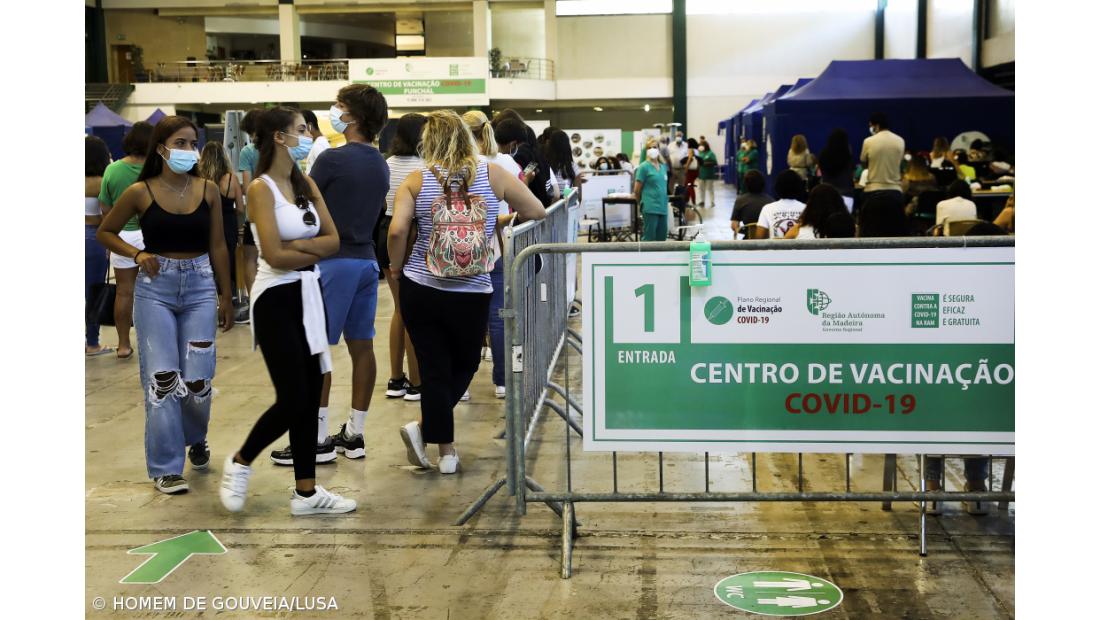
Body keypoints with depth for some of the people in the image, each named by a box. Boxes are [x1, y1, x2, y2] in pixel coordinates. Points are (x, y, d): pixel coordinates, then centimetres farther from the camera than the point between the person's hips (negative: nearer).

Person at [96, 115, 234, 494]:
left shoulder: (208, 191, 2)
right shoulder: (141, 192, -3)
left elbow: (217, 247, 8)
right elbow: (105, 232, 9)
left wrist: (226, 297, 10)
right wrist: (137, 254, -8)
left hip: (200, 286, 2)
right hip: (155, 288, -1)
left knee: (198, 379, -1)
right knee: (161, 378, -3)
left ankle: (195, 439, 31)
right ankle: (165, 468, 6)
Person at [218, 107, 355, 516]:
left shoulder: (306, 185, 10)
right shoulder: (261, 188, -11)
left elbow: (334, 241, 2)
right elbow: (274, 256, -19)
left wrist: (298, 245, -14)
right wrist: (316, 249, -4)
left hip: (309, 295, 7)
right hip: (277, 298, -7)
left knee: (311, 398, 7)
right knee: (293, 399, -6)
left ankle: (306, 492, 14)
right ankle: (239, 463, 19)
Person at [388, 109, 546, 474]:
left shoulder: (417, 181, -3)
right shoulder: (492, 174, -2)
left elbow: (397, 230, -14)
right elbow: (536, 211, 4)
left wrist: (396, 264, 4)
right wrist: (500, 222, 20)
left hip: (419, 287, 1)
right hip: (472, 292, 0)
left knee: (434, 369, 8)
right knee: (465, 364, 20)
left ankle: (445, 451, 12)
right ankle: (424, 428, 10)